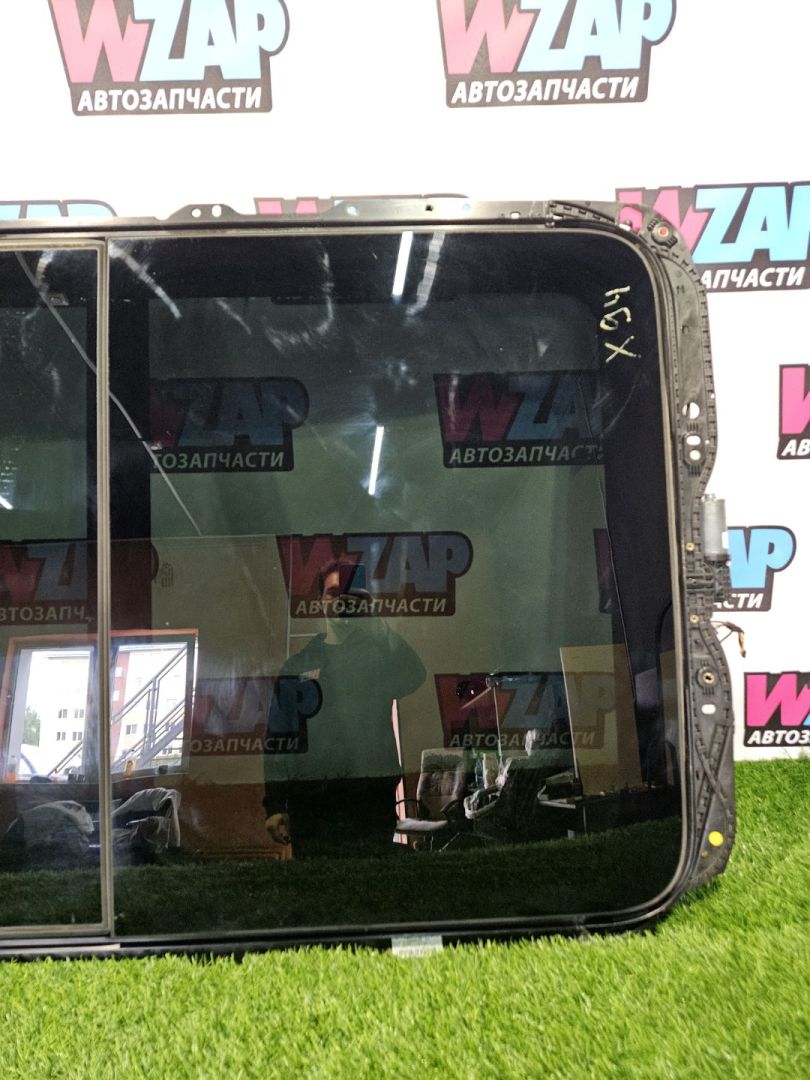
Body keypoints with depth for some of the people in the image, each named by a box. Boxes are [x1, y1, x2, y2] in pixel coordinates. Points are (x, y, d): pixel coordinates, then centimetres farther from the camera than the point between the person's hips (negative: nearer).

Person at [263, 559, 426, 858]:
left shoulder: (383, 655, 6)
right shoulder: (298, 664, 10)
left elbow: (413, 678, -18)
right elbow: (277, 738, 8)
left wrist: (379, 628, -18)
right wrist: (275, 803, 2)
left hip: (372, 798, -1)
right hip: (309, 799, 1)